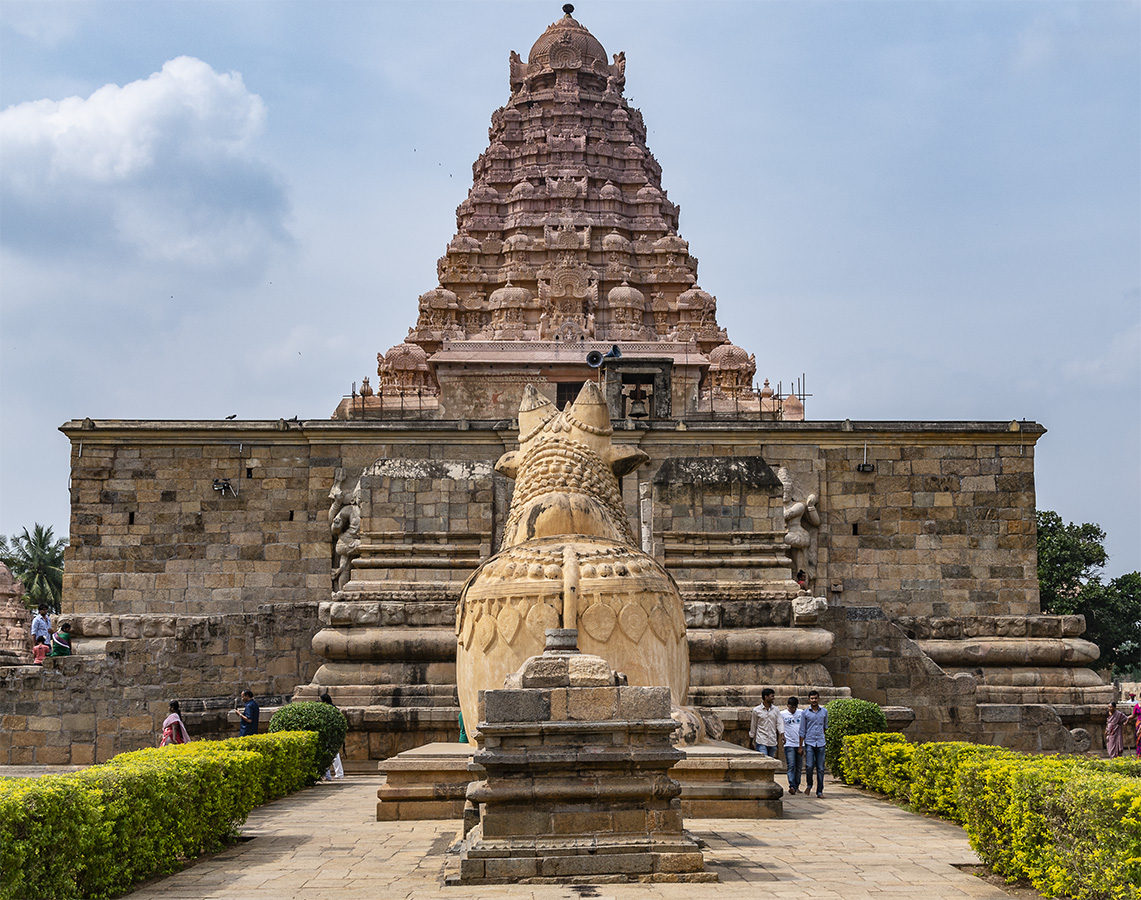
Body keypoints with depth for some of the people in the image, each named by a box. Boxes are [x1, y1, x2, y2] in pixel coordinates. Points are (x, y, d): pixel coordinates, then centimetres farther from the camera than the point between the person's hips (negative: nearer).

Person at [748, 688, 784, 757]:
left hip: (773, 742, 4)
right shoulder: (756, 710, -2)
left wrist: (782, 735, -14)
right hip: (761, 742, -4)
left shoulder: (776, 710, 6)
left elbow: (779, 723, 2)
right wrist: (753, 740, 10)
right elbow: (753, 726, 6)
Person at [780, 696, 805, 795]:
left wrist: (801, 746, 4)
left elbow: (802, 731, 7)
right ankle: (792, 786, -19)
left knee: (798, 767, 7)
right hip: (789, 744, -2)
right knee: (791, 766, -13)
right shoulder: (782, 714, -2)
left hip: (799, 744, 2)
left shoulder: (801, 713, 4)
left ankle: (797, 786, 19)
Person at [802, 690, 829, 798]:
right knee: (809, 766, -13)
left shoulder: (824, 711, 8)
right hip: (809, 743, -2)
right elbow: (802, 731, 5)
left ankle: (820, 791, 8)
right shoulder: (805, 713, 3)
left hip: (820, 743, 2)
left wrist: (819, 733, 11)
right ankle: (809, 785, 13)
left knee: (820, 768, 1)